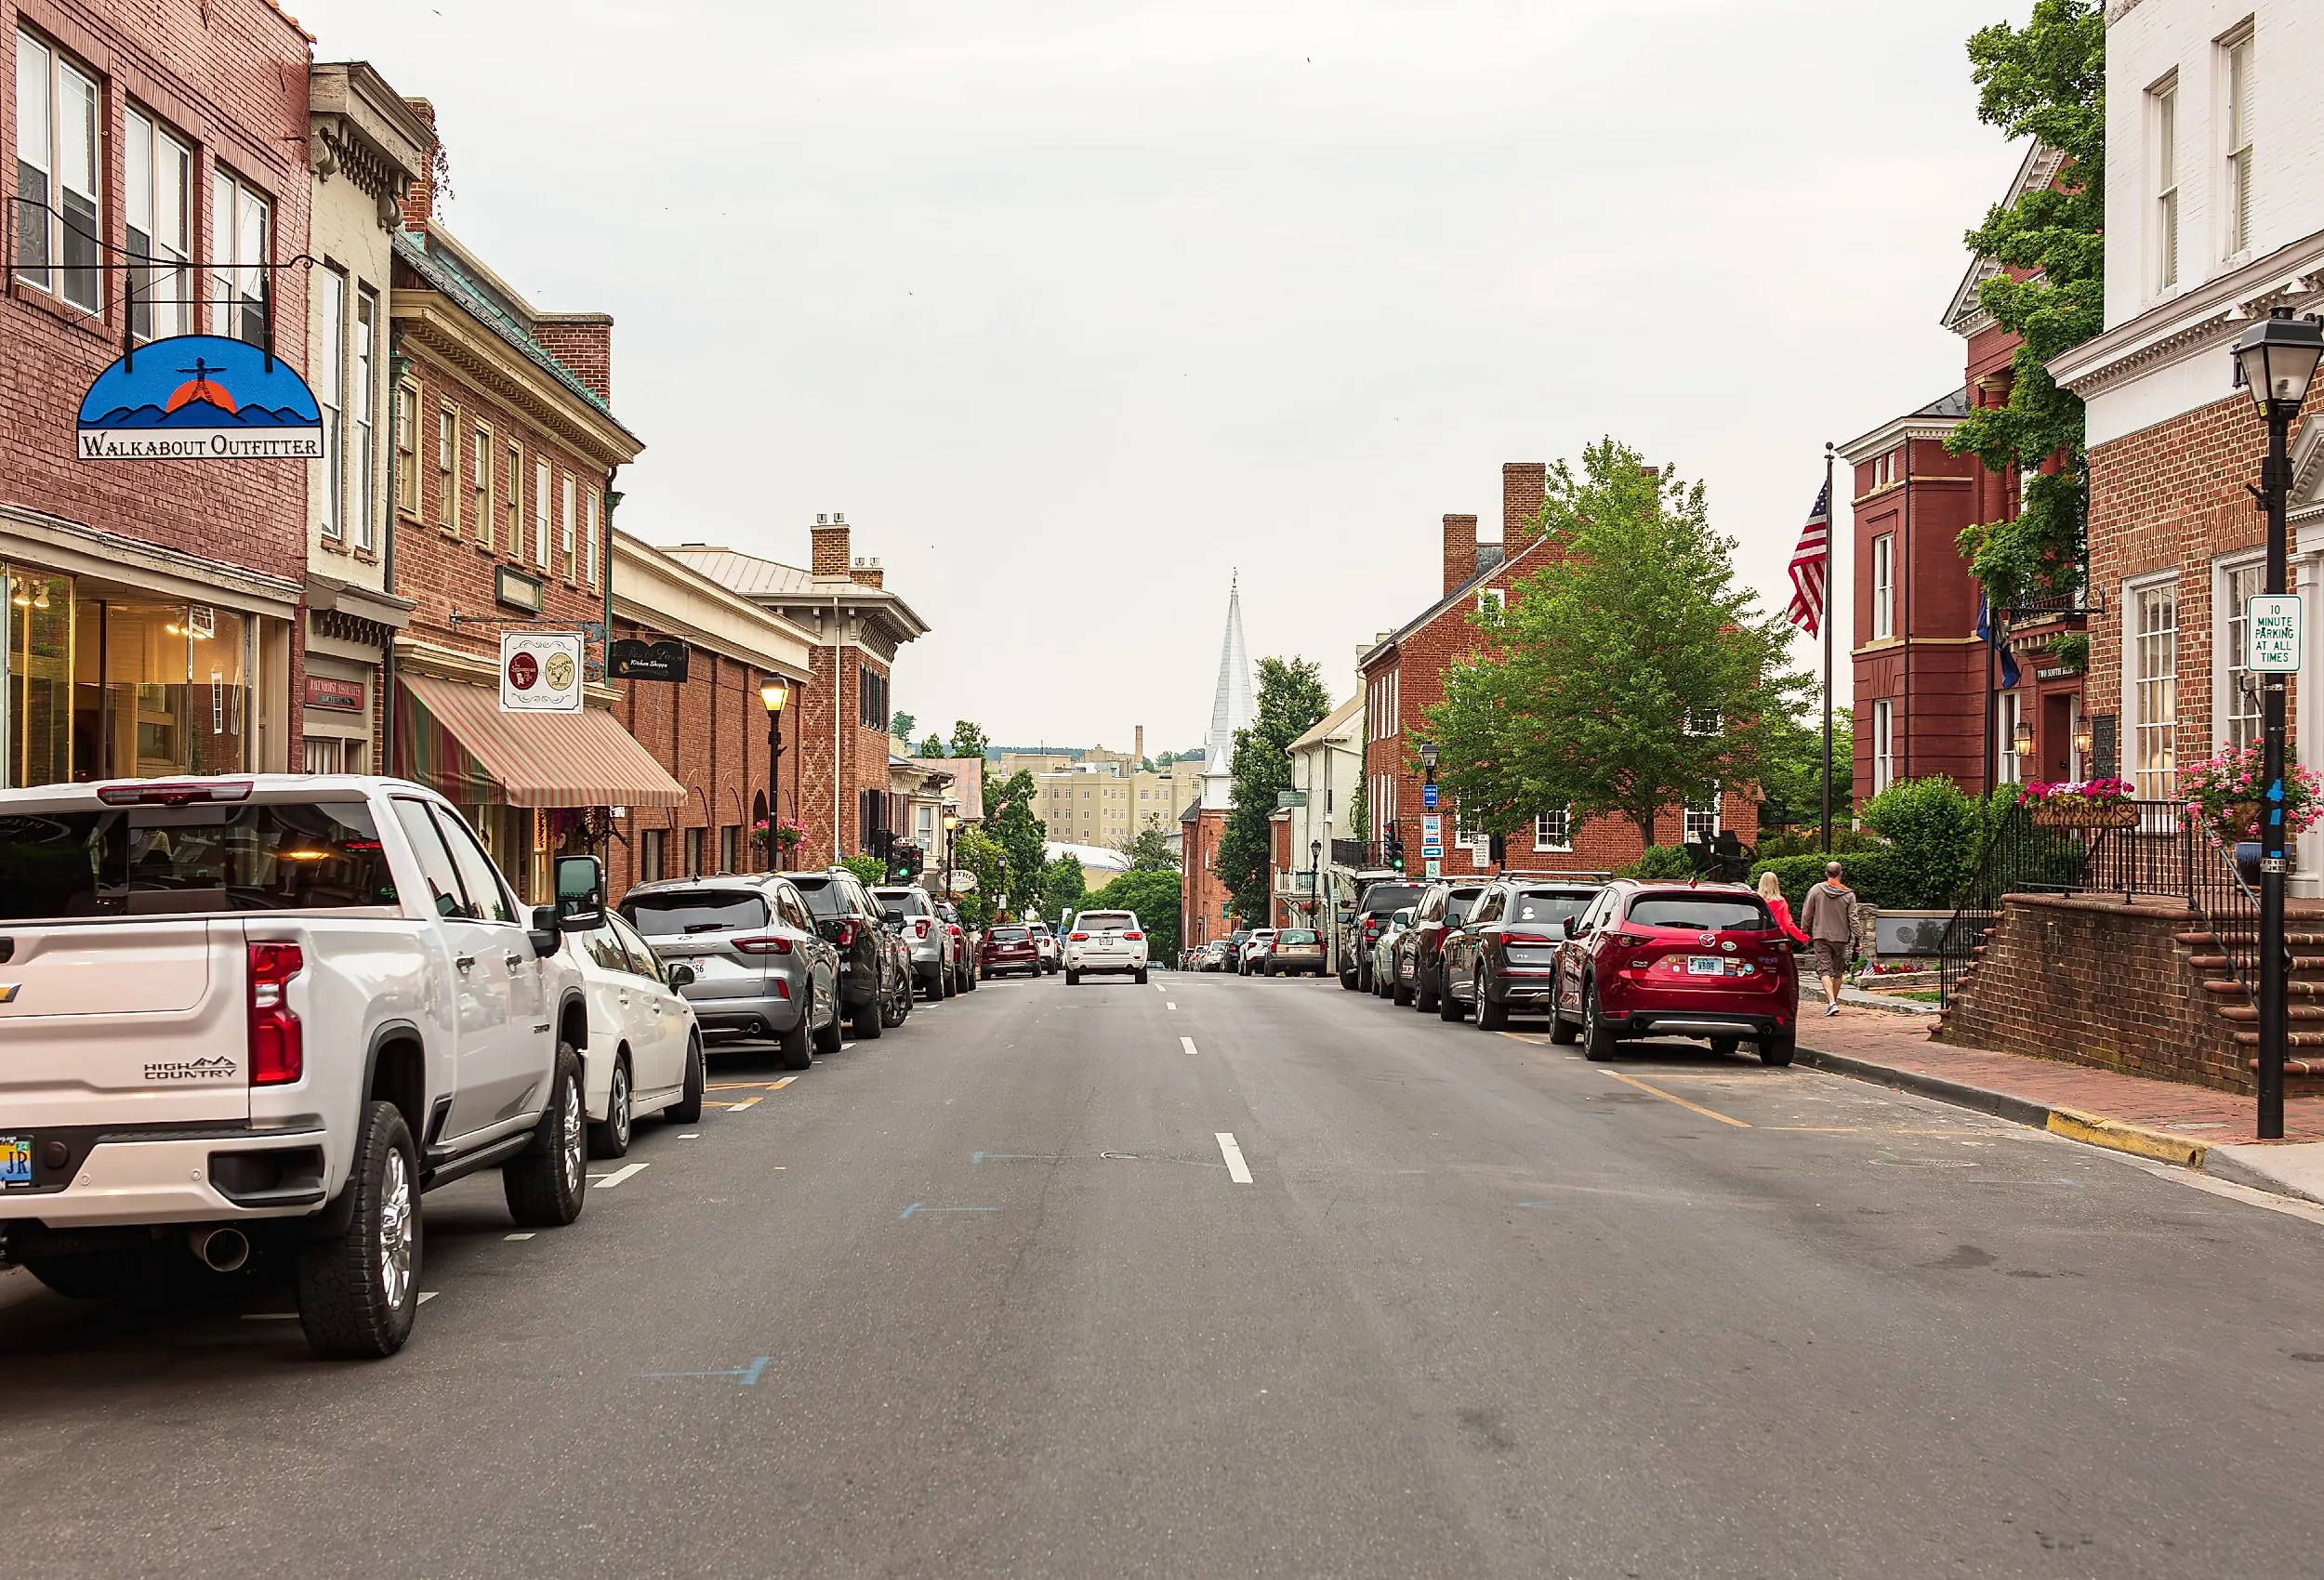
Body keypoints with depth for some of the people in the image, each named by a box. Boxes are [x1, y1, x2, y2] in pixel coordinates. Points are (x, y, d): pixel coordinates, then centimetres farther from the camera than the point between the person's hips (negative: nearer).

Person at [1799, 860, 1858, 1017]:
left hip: (1821, 936, -1)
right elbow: (1853, 919, -3)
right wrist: (1856, 940, 2)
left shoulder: (1816, 890, -2)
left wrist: (1806, 933, 13)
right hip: (1841, 938, 1)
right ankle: (1833, 1002, 22)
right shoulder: (1848, 894, -2)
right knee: (1838, 971, 14)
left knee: (1825, 970, -5)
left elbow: (1806, 915, 1)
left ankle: (1831, 1002, -22)